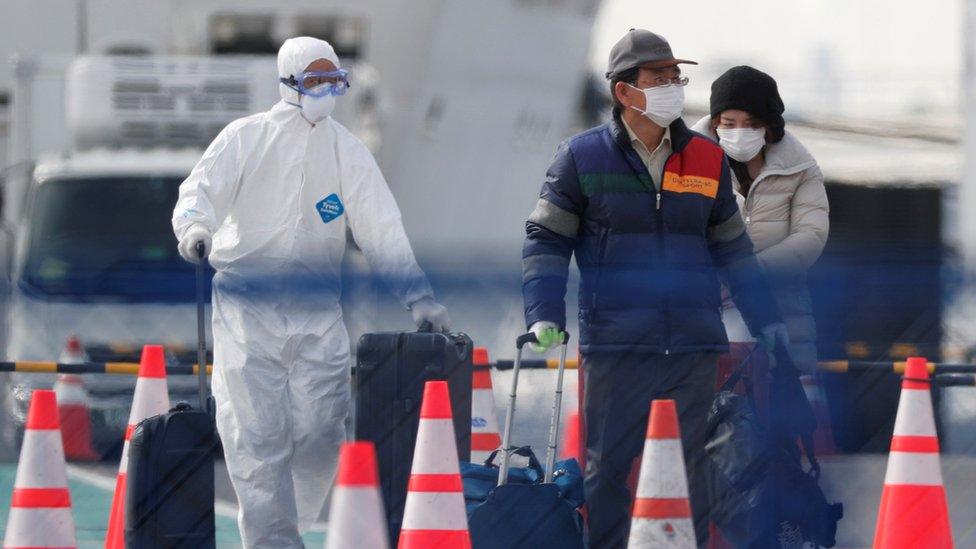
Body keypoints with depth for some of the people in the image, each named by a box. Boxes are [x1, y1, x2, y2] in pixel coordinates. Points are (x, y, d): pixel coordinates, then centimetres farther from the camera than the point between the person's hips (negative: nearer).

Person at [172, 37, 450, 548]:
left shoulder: (347, 151, 9)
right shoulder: (246, 138, 3)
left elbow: (381, 230, 6)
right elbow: (202, 190, -7)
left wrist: (418, 296, -2)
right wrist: (194, 226, -31)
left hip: (318, 312, 2)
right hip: (247, 308, -2)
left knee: (321, 430, -4)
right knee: (257, 433, -9)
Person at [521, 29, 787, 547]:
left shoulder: (708, 161, 11)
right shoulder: (582, 158, 2)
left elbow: (732, 249, 20)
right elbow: (545, 240, 4)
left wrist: (768, 323, 16)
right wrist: (544, 316, -8)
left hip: (697, 344, 3)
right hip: (615, 345, -3)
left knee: (708, 472, 4)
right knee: (607, 471, 1)